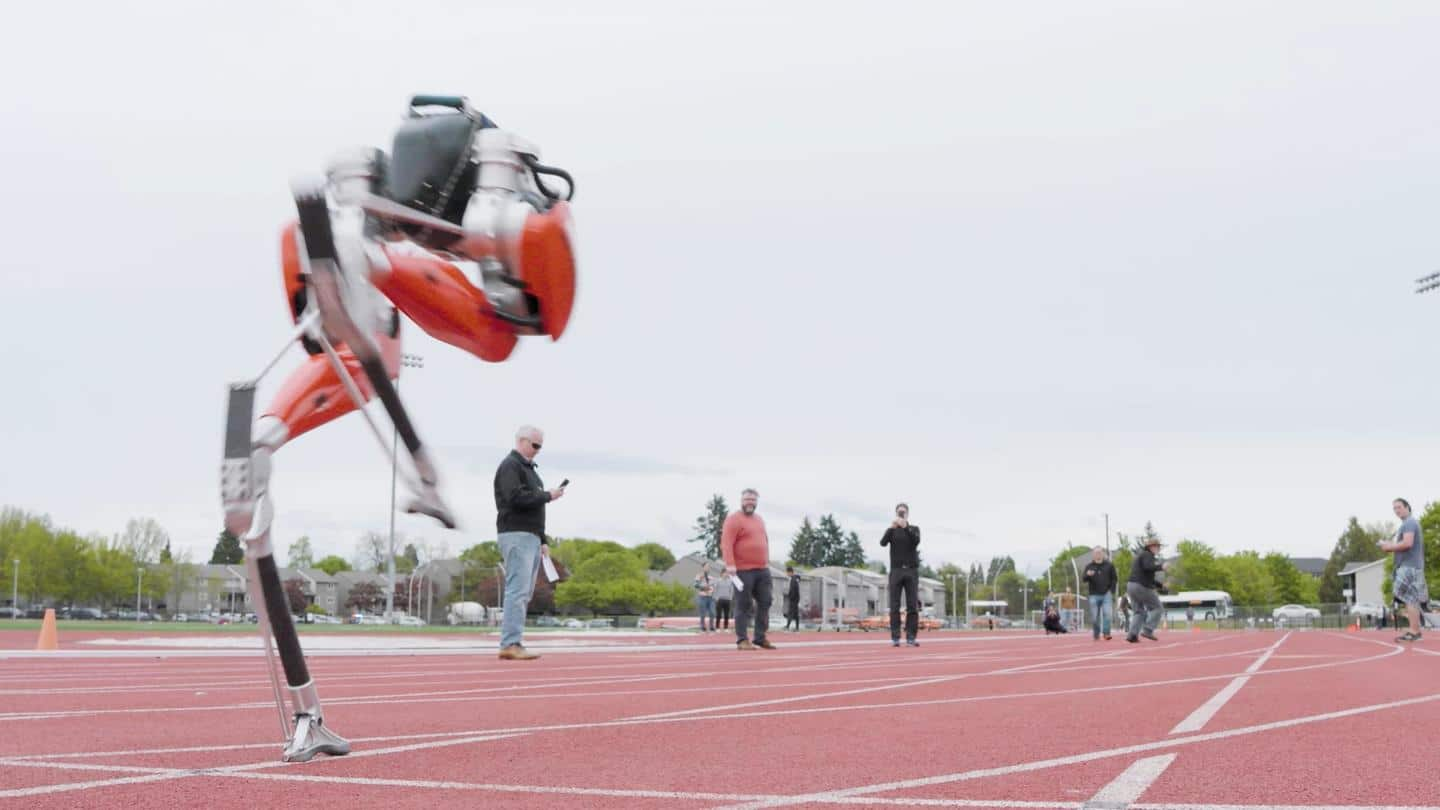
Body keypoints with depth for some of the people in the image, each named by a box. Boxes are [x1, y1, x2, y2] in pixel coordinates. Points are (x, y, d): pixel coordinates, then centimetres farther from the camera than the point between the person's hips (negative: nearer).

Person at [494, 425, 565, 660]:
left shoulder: (529, 468, 24)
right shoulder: (510, 466, -6)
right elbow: (516, 497, -21)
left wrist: (542, 540, 21)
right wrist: (547, 495, -12)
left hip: (531, 536, 10)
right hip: (516, 535, -10)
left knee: (524, 594, 6)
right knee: (518, 590, -15)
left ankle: (511, 643, 6)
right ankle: (510, 644, -19)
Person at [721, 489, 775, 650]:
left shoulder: (760, 520, 19)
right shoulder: (734, 520, -7)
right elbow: (726, 544, -16)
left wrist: (767, 562, 19)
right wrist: (730, 564, -26)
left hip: (762, 570, 8)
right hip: (743, 571, -8)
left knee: (764, 603, 7)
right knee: (744, 606, -5)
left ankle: (760, 638, 14)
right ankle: (742, 640, -1)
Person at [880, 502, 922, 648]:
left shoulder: (914, 529, 10)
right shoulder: (891, 531, 11)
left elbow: (916, 541, -11)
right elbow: (883, 542, -9)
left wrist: (906, 527, -23)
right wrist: (891, 528, -24)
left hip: (912, 571, 0)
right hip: (896, 571, 0)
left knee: (913, 606, -4)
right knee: (895, 606, -4)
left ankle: (910, 637, -2)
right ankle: (895, 637, -4)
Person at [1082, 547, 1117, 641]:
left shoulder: (1109, 565, 7)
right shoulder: (1089, 566, 7)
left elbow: (1114, 579, 9)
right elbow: (1084, 580, 1)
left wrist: (1112, 591, -2)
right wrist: (1087, 575, -22)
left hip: (1106, 594, -1)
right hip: (1094, 595, 1)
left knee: (1107, 613, -18)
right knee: (1094, 617, 0)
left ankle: (1106, 633, -14)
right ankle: (1096, 635, 14)